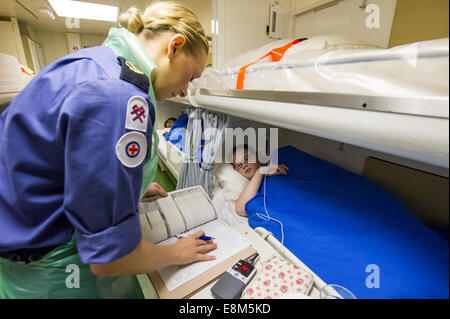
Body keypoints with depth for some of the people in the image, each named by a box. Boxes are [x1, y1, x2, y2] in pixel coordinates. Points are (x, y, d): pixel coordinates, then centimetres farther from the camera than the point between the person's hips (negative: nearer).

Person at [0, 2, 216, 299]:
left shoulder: (94, 61, -1)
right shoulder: (120, 98, -32)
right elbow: (108, 257, -27)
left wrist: (132, 187, 17)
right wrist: (176, 253, -10)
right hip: (56, 274, -8)